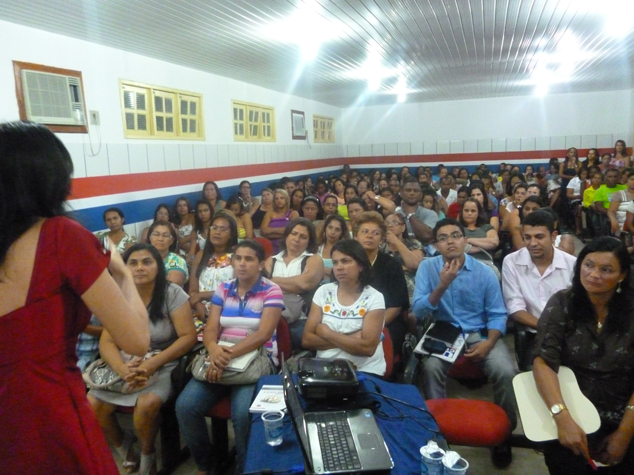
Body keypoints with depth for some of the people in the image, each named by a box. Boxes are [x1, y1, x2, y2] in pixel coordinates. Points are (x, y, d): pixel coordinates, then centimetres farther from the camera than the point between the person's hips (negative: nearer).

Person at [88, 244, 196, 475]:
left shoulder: (172, 293, -10)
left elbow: (188, 337, -14)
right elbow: (106, 342, -5)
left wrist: (153, 363, -25)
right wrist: (122, 368, -26)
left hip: (164, 366, -4)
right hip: (126, 364, 4)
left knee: (146, 405, -30)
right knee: (91, 404, -16)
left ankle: (147, 454, 4)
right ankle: (124, 445, 15)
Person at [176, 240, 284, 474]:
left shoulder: (271, 291, -4)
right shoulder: (223, 289, 10)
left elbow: (264, 334, -14)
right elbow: (211, 328, 3)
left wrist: (230, 354, -25)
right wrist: (214, 349, -21)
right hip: (220, 357, 4)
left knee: (243, 413, -30)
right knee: (185, 406, -17)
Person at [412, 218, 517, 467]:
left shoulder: (485, 272, -3)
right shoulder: (427, 267, -5)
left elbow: (498, 314, -1)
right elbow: (419, 311, -12)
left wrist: (488, 343, -18)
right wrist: (443, 285, -25)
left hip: (480, 334, 1)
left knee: (505, 372, -24)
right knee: (431, 367, -30)